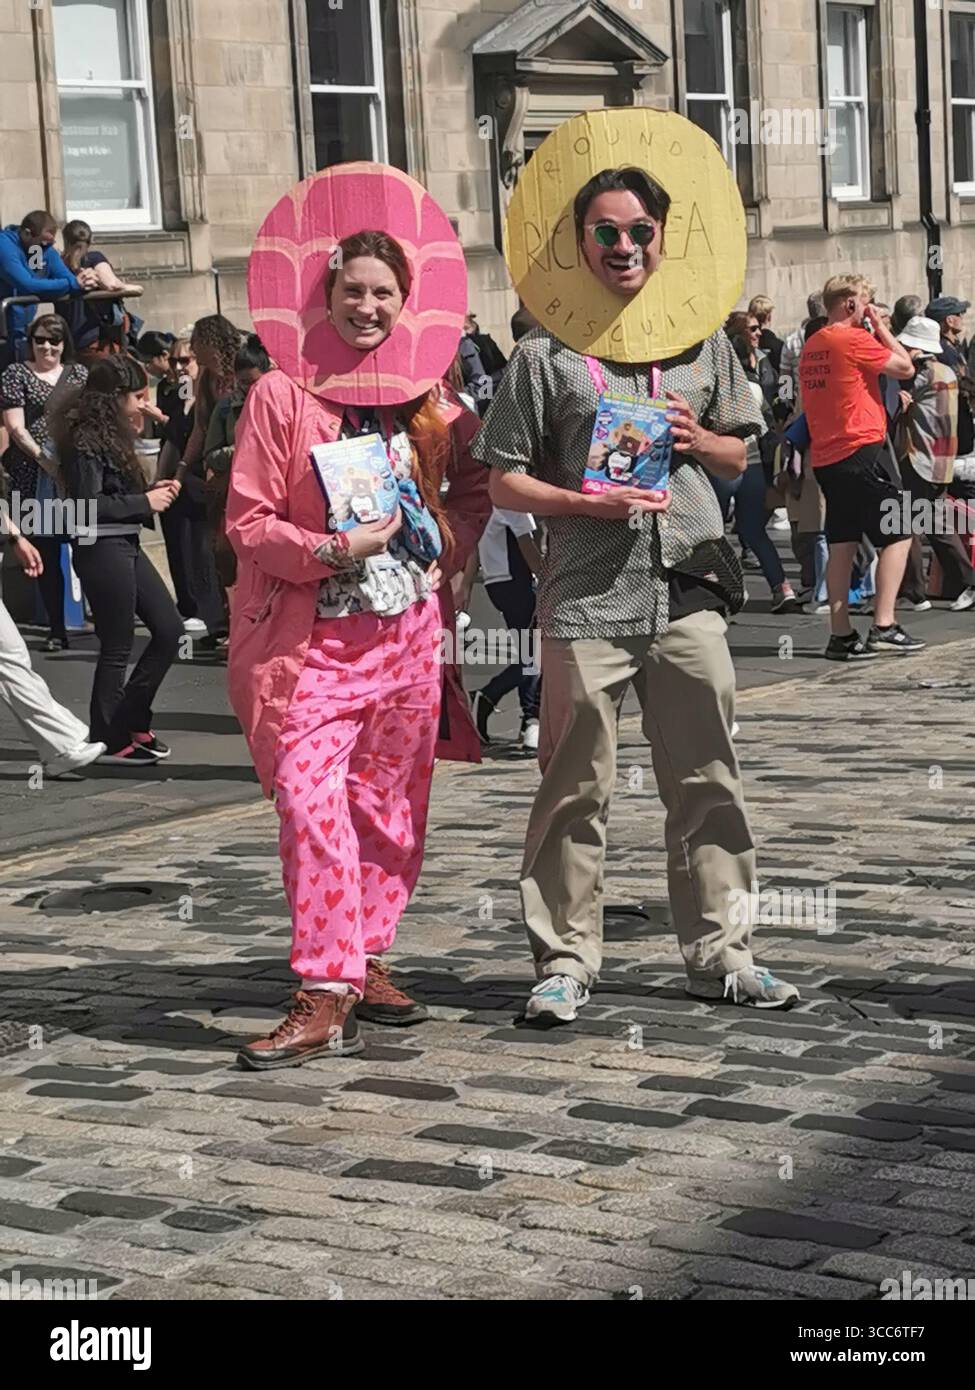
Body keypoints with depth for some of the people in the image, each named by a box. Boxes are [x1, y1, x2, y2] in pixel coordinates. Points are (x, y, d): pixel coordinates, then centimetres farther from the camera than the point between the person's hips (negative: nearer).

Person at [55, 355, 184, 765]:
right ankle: (111, 741, 9)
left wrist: (153, 492, 5)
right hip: (101, 550, -10)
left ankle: (131, 720, 19)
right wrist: (144, 502, -15)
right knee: (117, 646, -2)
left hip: (126, 546, 10)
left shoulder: (113, 438, 14)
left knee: (169, 628, 11)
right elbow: (88, 505, -22)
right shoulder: (87, 443, -16)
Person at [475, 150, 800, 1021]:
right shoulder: (545, 353, 1)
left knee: (707, 781, 8)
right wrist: (589, 503, -15)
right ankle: (567, 960, 10)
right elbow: (505, 481, 0)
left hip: (689, 592, 3)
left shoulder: (703, 341, 12)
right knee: (577, 788, 0)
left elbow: (738, 456, 20)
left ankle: (720, 954, 18)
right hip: (586, 599, -3)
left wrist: (698, 440, -2)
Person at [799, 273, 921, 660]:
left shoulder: (811, 347, 13)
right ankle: (884, 628, -6)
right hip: (861, 451, -8)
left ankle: (841, 635, 7)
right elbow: (905, 367, -8)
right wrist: (879, 325, 1)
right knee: (898, 536, 0)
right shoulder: (854, 339, -12)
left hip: (826, 458, 8)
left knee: (841, 543, 9)